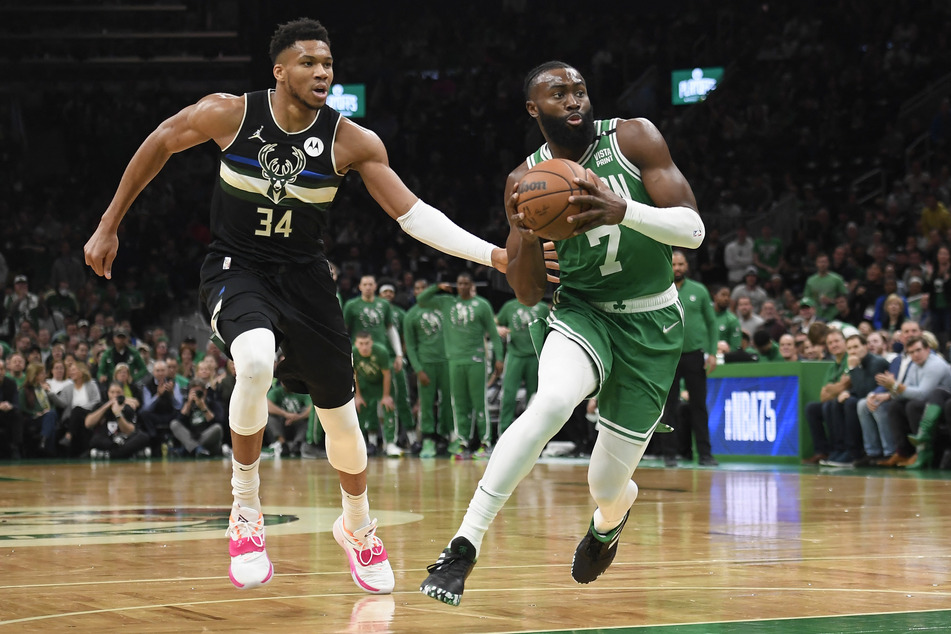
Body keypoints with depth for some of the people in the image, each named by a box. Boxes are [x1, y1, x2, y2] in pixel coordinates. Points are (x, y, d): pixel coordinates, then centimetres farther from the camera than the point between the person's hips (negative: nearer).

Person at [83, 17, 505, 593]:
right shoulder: (230, 114, -16)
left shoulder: (351, 142, -15)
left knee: (341, 418, 9)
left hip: (304, 276, 3)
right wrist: (109, 226, 5)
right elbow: (159, 144, 1)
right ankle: (246, 513, -15)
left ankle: (357, 527, 40)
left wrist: (492, 254, -29)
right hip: (236, 269, -3)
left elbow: (413, 214, -16)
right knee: (256, 362, -35)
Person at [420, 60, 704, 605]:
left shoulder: (634, 138, -11)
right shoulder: (527, 181, -4)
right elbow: (529, 294, -3)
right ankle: (465, 545, -31)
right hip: (583, 311, 0)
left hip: (653, 324, 0)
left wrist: (624, 210, -38)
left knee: (608, 485, 2)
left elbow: (693, 230, -19)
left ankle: (612, 516, 44)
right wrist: (527, 235, -25)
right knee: (551, 403, -35)